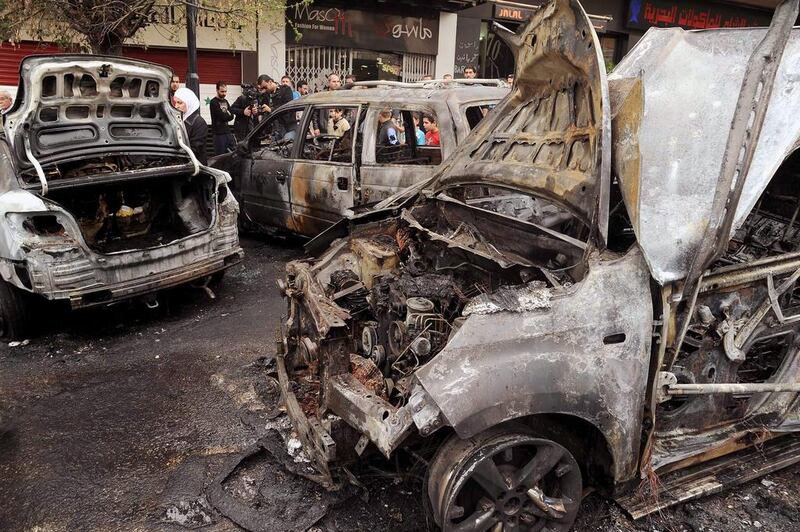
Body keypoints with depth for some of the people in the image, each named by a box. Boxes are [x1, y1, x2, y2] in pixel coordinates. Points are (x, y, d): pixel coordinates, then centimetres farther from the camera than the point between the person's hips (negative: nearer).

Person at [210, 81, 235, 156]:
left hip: (227, 132, 7)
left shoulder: (225, 101, 17)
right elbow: (222, 116, -16)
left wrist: (225, 116, -9)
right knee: (219, 155, -5)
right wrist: (228, 115, 2)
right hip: (219, 133, -7)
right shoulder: (214, 102, -7)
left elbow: (231, 116, 8)